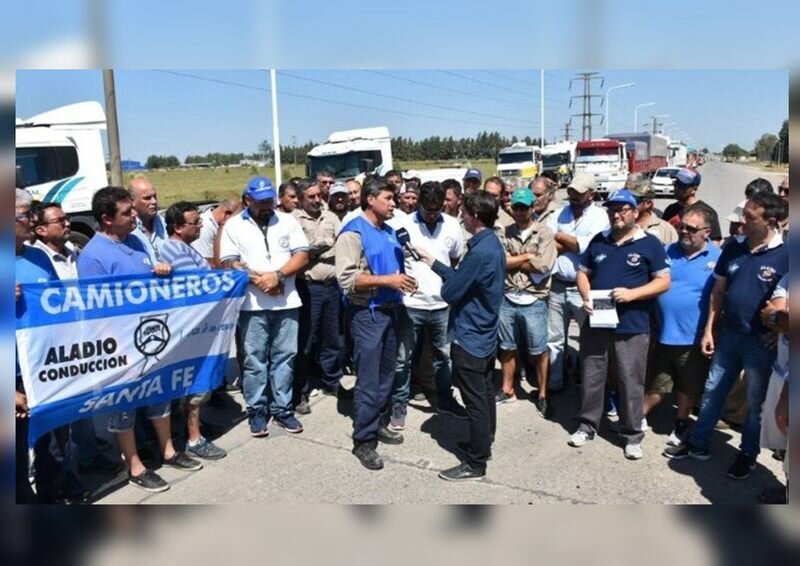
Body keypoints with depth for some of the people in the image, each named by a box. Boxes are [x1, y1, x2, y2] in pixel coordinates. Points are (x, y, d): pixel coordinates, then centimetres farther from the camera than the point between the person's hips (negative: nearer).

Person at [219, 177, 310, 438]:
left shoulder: (287, 221, 8)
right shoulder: (234, 225, 3)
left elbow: (302, 256, 0)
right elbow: (229, 263, -4)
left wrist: (277, 275, -14)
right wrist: (257, 279, -15)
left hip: (287, 302, 2)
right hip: (253, 304, -2)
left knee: (285, 356, 7)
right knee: (254, 359, 4)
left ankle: (282, 408, 18)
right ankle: (256, 411, 15)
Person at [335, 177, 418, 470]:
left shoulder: (388, 231, 10)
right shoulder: (353, 232, -13)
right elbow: (346, 278, -22)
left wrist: (403, 280, 4)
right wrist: (387, 280, -23)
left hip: (391, 309, 8)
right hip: (367, 313, -8)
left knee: (386, 376, 16)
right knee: (368, 381, -1)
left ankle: (376, 424, 32)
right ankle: (363, 441, 11)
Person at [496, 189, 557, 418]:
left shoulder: (544, 233, -4)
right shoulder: (505, 233, 5)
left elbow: (543, 267, -16)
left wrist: (513, 260, -6)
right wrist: (528, 256, -10)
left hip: (533, 301, -3)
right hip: (507, 299, 3)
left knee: (539, 351, 7)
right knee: (507, 348, 15)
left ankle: (542, 395, 22)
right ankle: (507, 390, 31)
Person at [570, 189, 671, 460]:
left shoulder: (650, 244, -2)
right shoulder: (598, 241, 10)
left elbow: (664, 282, -4)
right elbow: (583, 272, 14)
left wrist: (632, 294, -18)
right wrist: (586, 297, -5)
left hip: (632, 327, -3)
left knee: (630, 382, 4)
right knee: (591, 377, 12)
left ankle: (632, 434, 19)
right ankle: (587, 425, 28)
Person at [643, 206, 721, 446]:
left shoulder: (718, 258, -8)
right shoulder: (667, 252, 2)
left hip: (693, 338, -2)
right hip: (661, 334, 2)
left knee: (689, 388, 17)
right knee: (653, 386, 16)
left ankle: (681, 424, 37)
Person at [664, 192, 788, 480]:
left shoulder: (785, 256, -14)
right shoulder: (734, 248, 0)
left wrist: (777, 334, -13)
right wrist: (709, 330, 5)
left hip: (761, 341, -4)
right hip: (728, 334, 4)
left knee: (755, 402, 12)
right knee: (712, 392, 14)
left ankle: (748, 454, 30)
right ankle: (697, 444, 29)